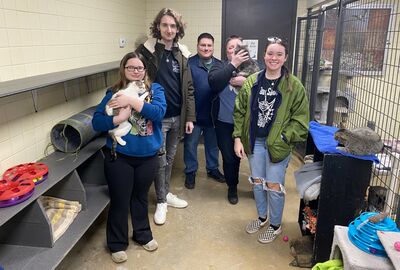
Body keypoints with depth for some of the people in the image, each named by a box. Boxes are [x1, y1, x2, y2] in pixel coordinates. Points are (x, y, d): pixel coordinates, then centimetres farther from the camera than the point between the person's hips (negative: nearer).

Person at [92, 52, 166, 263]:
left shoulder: (155, 89, -1)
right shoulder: (114, 93, -4)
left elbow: (159, 111, -20)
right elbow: (96, 122, -9)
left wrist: (132, 101, -26)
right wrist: (119, 118, -25)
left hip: (147, 156, 2)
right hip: (119, 156, -1)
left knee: (140, 197, 20)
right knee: (120, 201, 10)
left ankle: (143, 235, 42)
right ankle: (117, 244, 31)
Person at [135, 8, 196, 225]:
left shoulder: (182, 54, 4)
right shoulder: (146, 50, -8)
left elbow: (188, 89, 6)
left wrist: (190, 117, 2)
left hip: (177, 116, 4)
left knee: (170, 158, 17)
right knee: (160, 160, 5)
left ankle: (166, 194, 35)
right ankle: (161, 201, 22)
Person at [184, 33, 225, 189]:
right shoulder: (189, 64, -10)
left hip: (213, 114, 4)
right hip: (194, 114, -4)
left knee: (213, 143, 18)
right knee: (191, 144, 9)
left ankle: (212, 169, 37)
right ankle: (190, 172, 27)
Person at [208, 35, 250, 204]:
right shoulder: (220, 66, 2)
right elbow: (213, 82, -19)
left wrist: (245, 81, -21)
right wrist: (233, 65, -20)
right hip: (225, 122, 0)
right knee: (230, 157, 10)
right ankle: (232, 188, 33)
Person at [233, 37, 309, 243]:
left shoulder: (294, 86, -8)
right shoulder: (251, 82, 0)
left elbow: (301, 118, -6)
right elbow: (240, 112, 3)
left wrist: (283, 138, -14)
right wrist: (238, 138, -3)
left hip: (278, 144, -3)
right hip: (254, 141, 4)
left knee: (274, 185, 4)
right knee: (257, 181, 16)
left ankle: (275, 225, 28)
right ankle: (262, 217, 40)